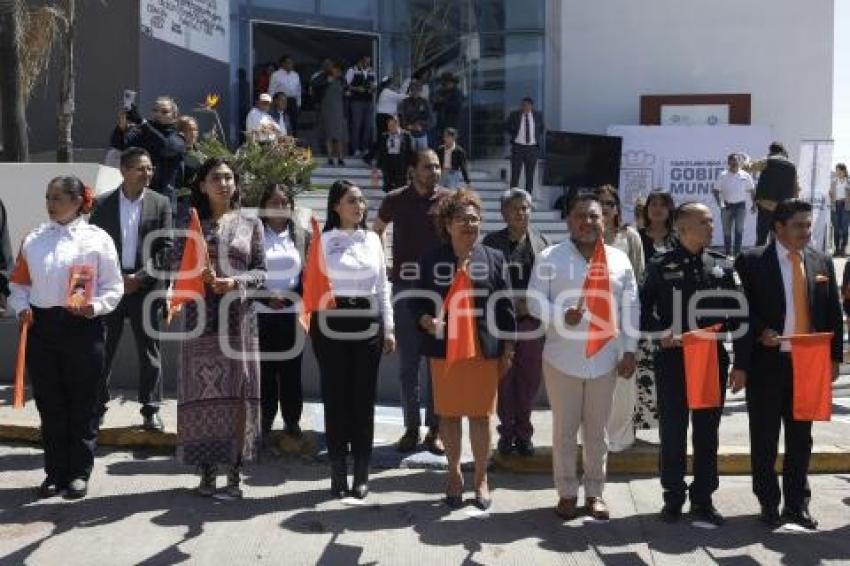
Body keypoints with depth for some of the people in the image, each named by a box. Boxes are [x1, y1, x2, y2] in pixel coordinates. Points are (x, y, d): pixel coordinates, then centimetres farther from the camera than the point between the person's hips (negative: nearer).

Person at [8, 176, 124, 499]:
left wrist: (95, 306, -18)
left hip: (82, 327, -3)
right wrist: (21, 307, -3)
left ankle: (80, 473, 16)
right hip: (41, 327, 4)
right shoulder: (34, 239, 10)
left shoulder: (97, 239, -1)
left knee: (83, 405, 4)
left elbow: (113, 287, -1)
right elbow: (19, 282, 14)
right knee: (49, 404, 9)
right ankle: (55, 472, 21)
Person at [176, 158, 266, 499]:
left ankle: (234, 473, 5)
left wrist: (235, 282, -12)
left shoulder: (251, 225, 10)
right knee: (201, 393, 0)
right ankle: (206, 472, 9)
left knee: (237, 393, -2)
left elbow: (260, 271, 6)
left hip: (238, 318, 0)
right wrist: (197, 275, -14)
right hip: (200, 317, 0)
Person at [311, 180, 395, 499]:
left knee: (364, 398, 4)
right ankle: (338, 474, 11)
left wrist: (388, 327, 9)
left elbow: (382, 286, 13)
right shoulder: (323, 240, 2)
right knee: (335, 397, 2)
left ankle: (361, 474, 12)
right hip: (332, 325, -2)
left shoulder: (372, 239, 11)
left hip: (367, 325, 3)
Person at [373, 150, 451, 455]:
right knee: (408, 363, 4)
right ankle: (411, 428, 12)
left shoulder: (449, 199, 1)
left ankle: (435, 429, 11)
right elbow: (375, 232, 19)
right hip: (405, 287, 0)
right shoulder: (395, 200, 3)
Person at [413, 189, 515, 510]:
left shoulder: (493, 258, 3)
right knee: (449, 414, 9)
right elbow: (419, 301, 7)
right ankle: (454, 474, 26)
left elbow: (505, 306, 4)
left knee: (481, 415, 5)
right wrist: (426, 320, -14)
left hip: (484, 350, 0)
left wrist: (508, 349, 1)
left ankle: (481, 478, 21)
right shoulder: (433, 260, 2)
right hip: (445, 350, 0)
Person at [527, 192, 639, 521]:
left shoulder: (620, 260, 6)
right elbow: (535, 302, -4)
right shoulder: (551, 258, -2)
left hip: (605, 360, 2)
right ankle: (567, 492, 19)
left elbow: (630, 309, 8)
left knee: (597, 431, 11)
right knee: (564, 430, 6)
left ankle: (595, 492, 24)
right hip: (562, 359, -2)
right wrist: (561, 316, -22)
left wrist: (629, 351, 4)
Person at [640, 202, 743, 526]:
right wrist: (661, 334, -12)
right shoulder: (662, 266, 0)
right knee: (672, 429, 6)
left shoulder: (723, 266, 7)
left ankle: (703, 499, 19)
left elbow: (736, 310, 8)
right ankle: (673, 496, 19)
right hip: (672, 357, -2)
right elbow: (643, 309, 2)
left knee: (707, 430, 8)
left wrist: (717, 333, -9)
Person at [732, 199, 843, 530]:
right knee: (764, 438, 6)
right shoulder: (752, 262, -5)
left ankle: (797, 504, 23)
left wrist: (833, 357, 5)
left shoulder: (822, 262, 8)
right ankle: (769, 504, 20)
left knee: (801, 438, 11)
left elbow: (833, 313, 10)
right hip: (767, 363, -3)